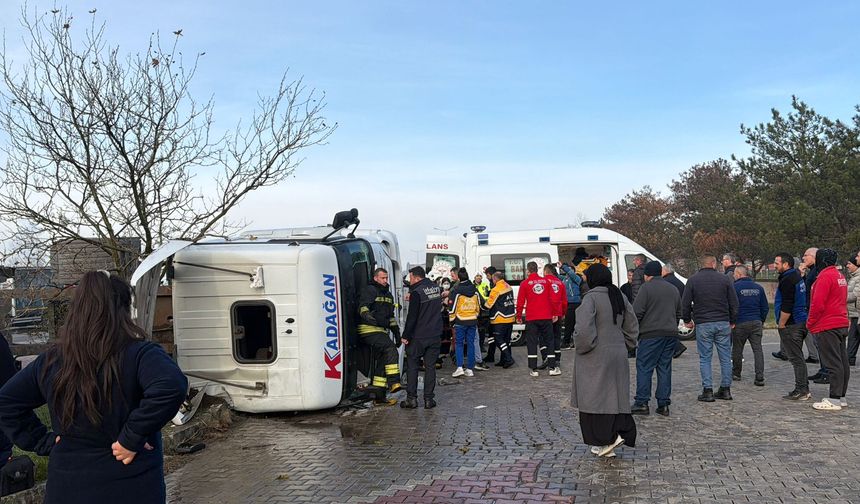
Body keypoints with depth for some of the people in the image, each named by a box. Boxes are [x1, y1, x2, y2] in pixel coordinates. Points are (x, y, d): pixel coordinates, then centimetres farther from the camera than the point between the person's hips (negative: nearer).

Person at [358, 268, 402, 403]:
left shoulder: (388, 294, 22)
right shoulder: (369, 290, -4)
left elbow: (391, 317, 28)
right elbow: (362, 308, -18)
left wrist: (397, 333, 23)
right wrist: (369, 318, -37)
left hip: (381, 331, 9)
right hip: (369, 330, -9)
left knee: (382, 361, 7)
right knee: (390, 348, -25)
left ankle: (379, 395, 12)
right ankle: (393, 383, -28)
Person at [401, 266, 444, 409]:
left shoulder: (417, 292, -15)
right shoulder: (436, 288, 7)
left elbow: (412, 317, -16)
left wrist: (406, 336, -9)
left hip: (418, 336, -6)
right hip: (435, 335, 6)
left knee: (412, 365, 6)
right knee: (430, 366, 9)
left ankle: (411, 398, 7)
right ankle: (429, 399, 8)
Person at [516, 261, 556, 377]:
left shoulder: (525, 283, -3)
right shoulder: (546, 281, 4)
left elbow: (520, 302, -1)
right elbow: (553, 299, 6)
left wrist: (518, 316, 9)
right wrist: (554, 314, 15)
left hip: (531, 318, -2)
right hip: (546, 317, 2)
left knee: (532, 343, 3)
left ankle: (533, 370, 1)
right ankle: (552, 367, 11)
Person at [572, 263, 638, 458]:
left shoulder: (591, 298, -16)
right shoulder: (619, 296, 8)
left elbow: (583, 328, -25)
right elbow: (632, 325, 14)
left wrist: (583, 347, -9)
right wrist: (624, 345, 18)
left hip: (596, 357, -7)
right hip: (618, 354, 7)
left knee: (596, 397, 2)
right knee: (615, 395, 14)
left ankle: (604, 442, 4)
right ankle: (623, 432, 9)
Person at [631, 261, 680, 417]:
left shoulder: (646, 288, -7)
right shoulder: (673, 289, 16)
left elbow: (637, 312, -12)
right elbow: (679, 313, 24)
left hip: (651, 334, -7)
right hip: (671, 334, 7)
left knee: (644, 367, -1)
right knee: (665, 368, 9)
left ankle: (642, 402, -3)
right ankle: (663, 404, 9)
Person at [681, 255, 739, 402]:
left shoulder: (693, 280, 0)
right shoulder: (725, 279, 3)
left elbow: (685, 303, 0)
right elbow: (734, 303, 5)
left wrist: (687, 320, 15)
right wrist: (732, 321, 17)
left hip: (702, 325, -1)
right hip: (723, 323, 1)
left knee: (705, 358, 3)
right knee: (725, 357, 9)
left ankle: (708, 391, 1)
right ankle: (726, 390, 13)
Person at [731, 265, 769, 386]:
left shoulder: (735, 287, -8)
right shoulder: (758, 287, 8)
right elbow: (765, 307, 12)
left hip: (740, 323, -4)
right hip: (756, 323, 4)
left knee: (737, 349, 10)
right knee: (757, 349, 1)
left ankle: (736, 374, 24)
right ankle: (759, 377, -7)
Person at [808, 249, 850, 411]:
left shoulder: (825, 276, -15)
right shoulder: (840, 276, 16)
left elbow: (818, 304, -20)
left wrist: (810, 323, -8)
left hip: (827, 327, -10)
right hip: (842, 324, 10)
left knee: (832, 363, -7)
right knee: (842, 362, 12)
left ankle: (834, 399, -5)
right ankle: (841, 397, 19)